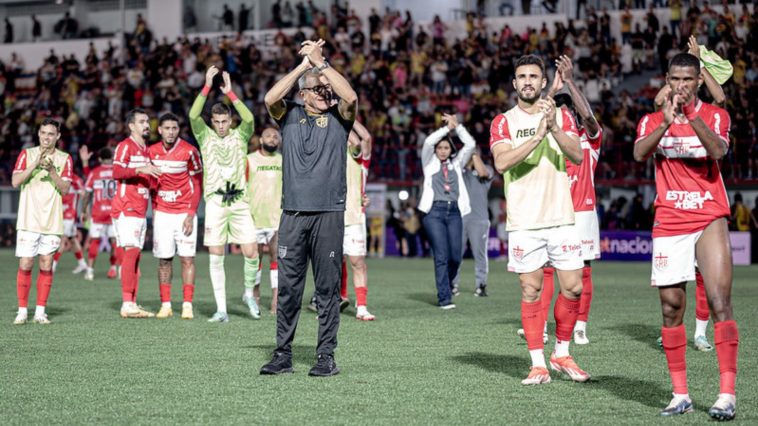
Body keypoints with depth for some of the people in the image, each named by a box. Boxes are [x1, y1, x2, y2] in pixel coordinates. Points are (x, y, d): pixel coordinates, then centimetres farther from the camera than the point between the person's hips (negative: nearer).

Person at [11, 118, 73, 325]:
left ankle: (40, 311, 7)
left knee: (46, 266, 1)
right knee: (25, 265, -4)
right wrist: (35, 164, -16)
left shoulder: (64, 159, 8)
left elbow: (64, 188, -2)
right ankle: (22, 311, 5)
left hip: (52, 222, 1)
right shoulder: (27, 154, 6)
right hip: (28, 220, -1)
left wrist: (51, 170, -16)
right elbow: (15, 182, -5)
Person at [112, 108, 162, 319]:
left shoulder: (146, 149, 20)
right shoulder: (125, 146, -6)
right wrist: (140, 169, -30)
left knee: (136, 254, 7)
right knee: (131, 251, -15)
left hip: (140, 210, 9)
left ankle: (133, 304, 8)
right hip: (126, 208, -9)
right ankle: (127, 304, -17)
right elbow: (117, 172, -21)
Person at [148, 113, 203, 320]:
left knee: (187, 258, -5)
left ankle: (187, 305, -2)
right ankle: (165, 305, 8)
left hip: (184, 213, -3)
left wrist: (191, 214, -11)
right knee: (164, 259, 3)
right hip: (162, 213, 3)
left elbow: (197, 186, -5)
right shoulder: (152, 152, 4)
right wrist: (154, 209, 9)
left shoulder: (189, 151, -8)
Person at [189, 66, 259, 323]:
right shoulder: (205, 136, 7)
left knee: (251, 253, -5)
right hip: (215, 203, 0)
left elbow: (249, 119, -12)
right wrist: (207, 86, -15)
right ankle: (221, 310, 4)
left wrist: (230, 92, -13)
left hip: (240, 202, 0)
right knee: (216, 258, -1)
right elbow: (193, 115, -10)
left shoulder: (240, 136, 8)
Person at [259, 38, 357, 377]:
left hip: (329, 213, -1)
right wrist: (303, 64, -6)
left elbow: (350, 97, -12)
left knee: (328, 288, 1)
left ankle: (326, 355, 6)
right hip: (293, 213, 1)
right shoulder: (290, 115, 12)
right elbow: (270, 99, -8)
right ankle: (283, 354, 9)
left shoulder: (338, 117, 9)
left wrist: (320, 62, -6)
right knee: (288, 288, 3)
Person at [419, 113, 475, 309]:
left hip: (454, 212, 3)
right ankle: (444, 298, -8)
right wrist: (447, 127, 0)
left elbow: (470, 144, 11)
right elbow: (428, 142, -4)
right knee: (441, 256, -10)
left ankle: (446, 286, 22)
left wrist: (457, 126, 6)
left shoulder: (456, 164, 21)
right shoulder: (430, 164, 13)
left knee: (456, 256, -4)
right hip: (435, 212, -3)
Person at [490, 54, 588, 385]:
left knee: (573, 287, 0)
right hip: (523, 222, -2)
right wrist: (537, 136, -20)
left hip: (561, 218, 2)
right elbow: (501, 162, -12)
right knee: (531, 292, -1)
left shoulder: (561, 116, 10)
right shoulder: (503, 122, 5)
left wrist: (554, 127, -19)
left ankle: (562, 354, 19)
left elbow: (577, 156, -5)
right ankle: (538, 364, 6)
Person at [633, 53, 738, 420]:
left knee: (719, 302, -13)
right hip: (668, 224, 2)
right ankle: (680, 395, 9)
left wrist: (692, 117, -29)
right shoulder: (652, 120, 10)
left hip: (709, 220, -2)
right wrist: (665, 123, -26)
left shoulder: (714, 115, 5)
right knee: (671, 308, 2)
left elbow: (718, 150, -16)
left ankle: (727, 394, -15)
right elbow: (639, 154, -11)